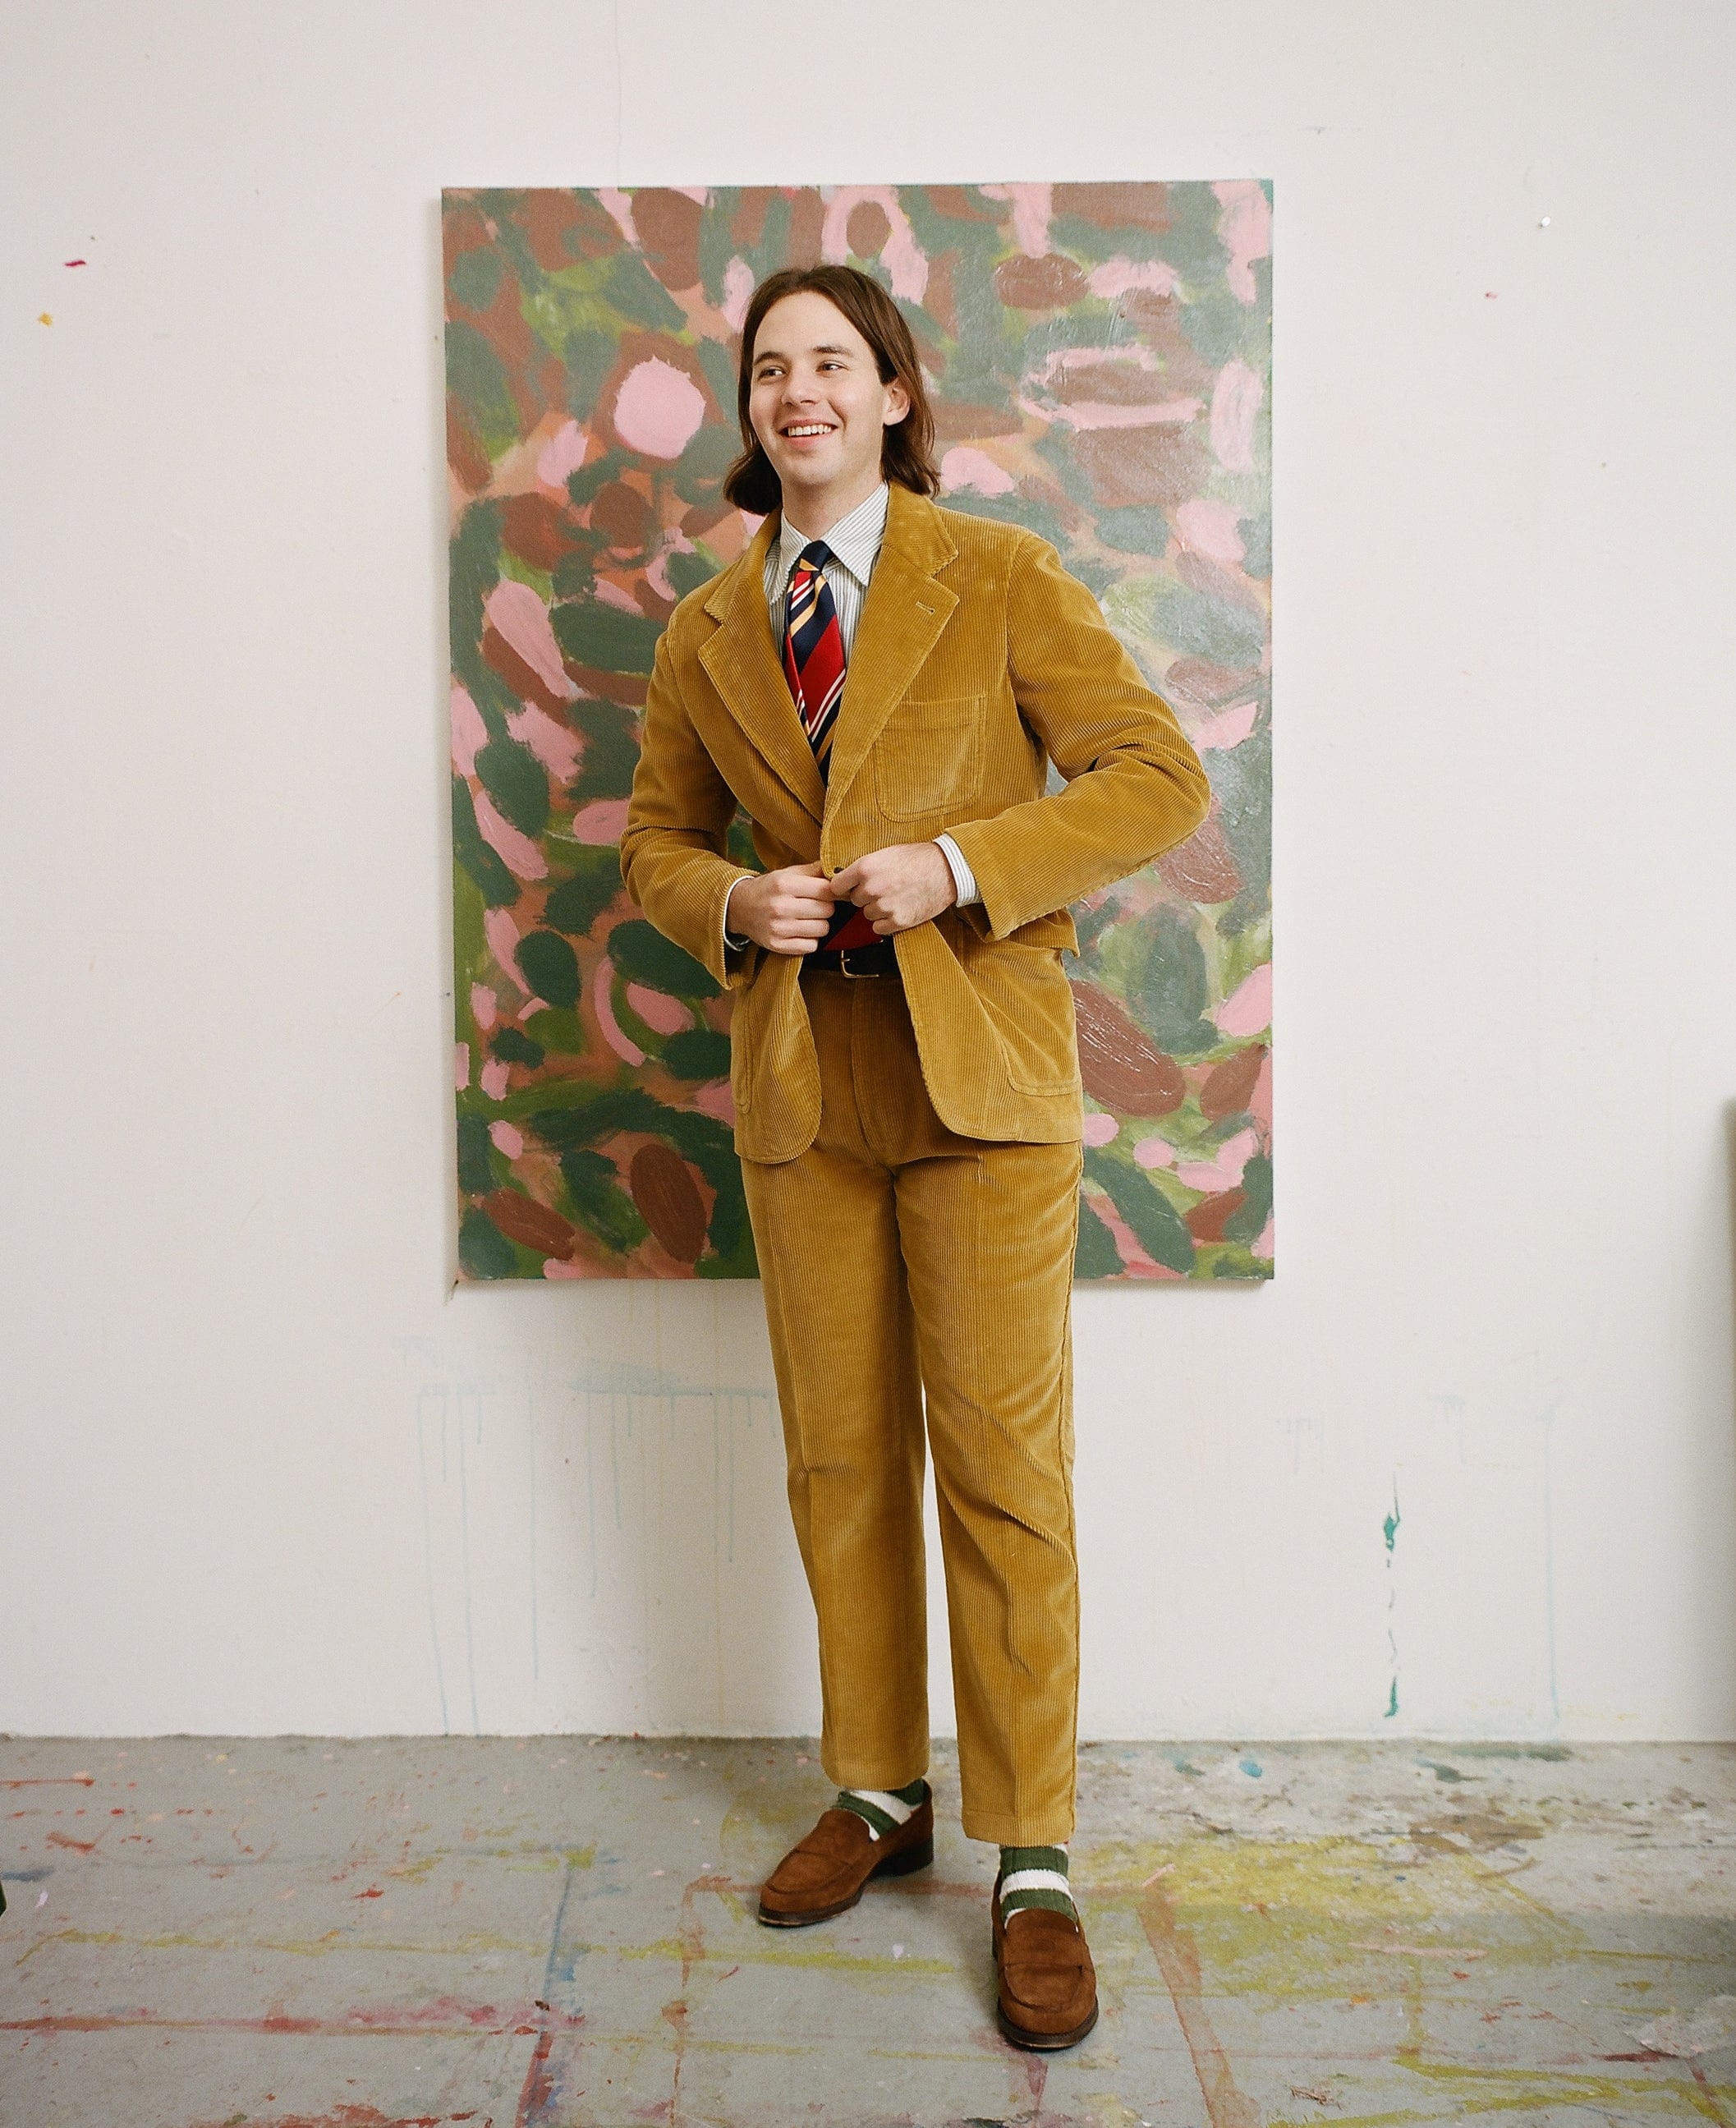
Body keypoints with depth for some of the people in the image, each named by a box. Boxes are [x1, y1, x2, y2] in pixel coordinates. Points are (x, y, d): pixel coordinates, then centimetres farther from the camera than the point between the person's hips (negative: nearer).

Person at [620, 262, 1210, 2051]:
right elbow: (654, 835, 19)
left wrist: (958, 865, -16)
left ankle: (1034, 1865, 12)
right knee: (838, 1457, 12)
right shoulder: (703, 634, 10)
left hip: (980, 1066, -4)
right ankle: (878, 1793, 30)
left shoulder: (1001, 579, 0)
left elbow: (1159, 778, -4)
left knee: (1002, 1467, -2)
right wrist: (732, 906, -4)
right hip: (799, 1082, 4)